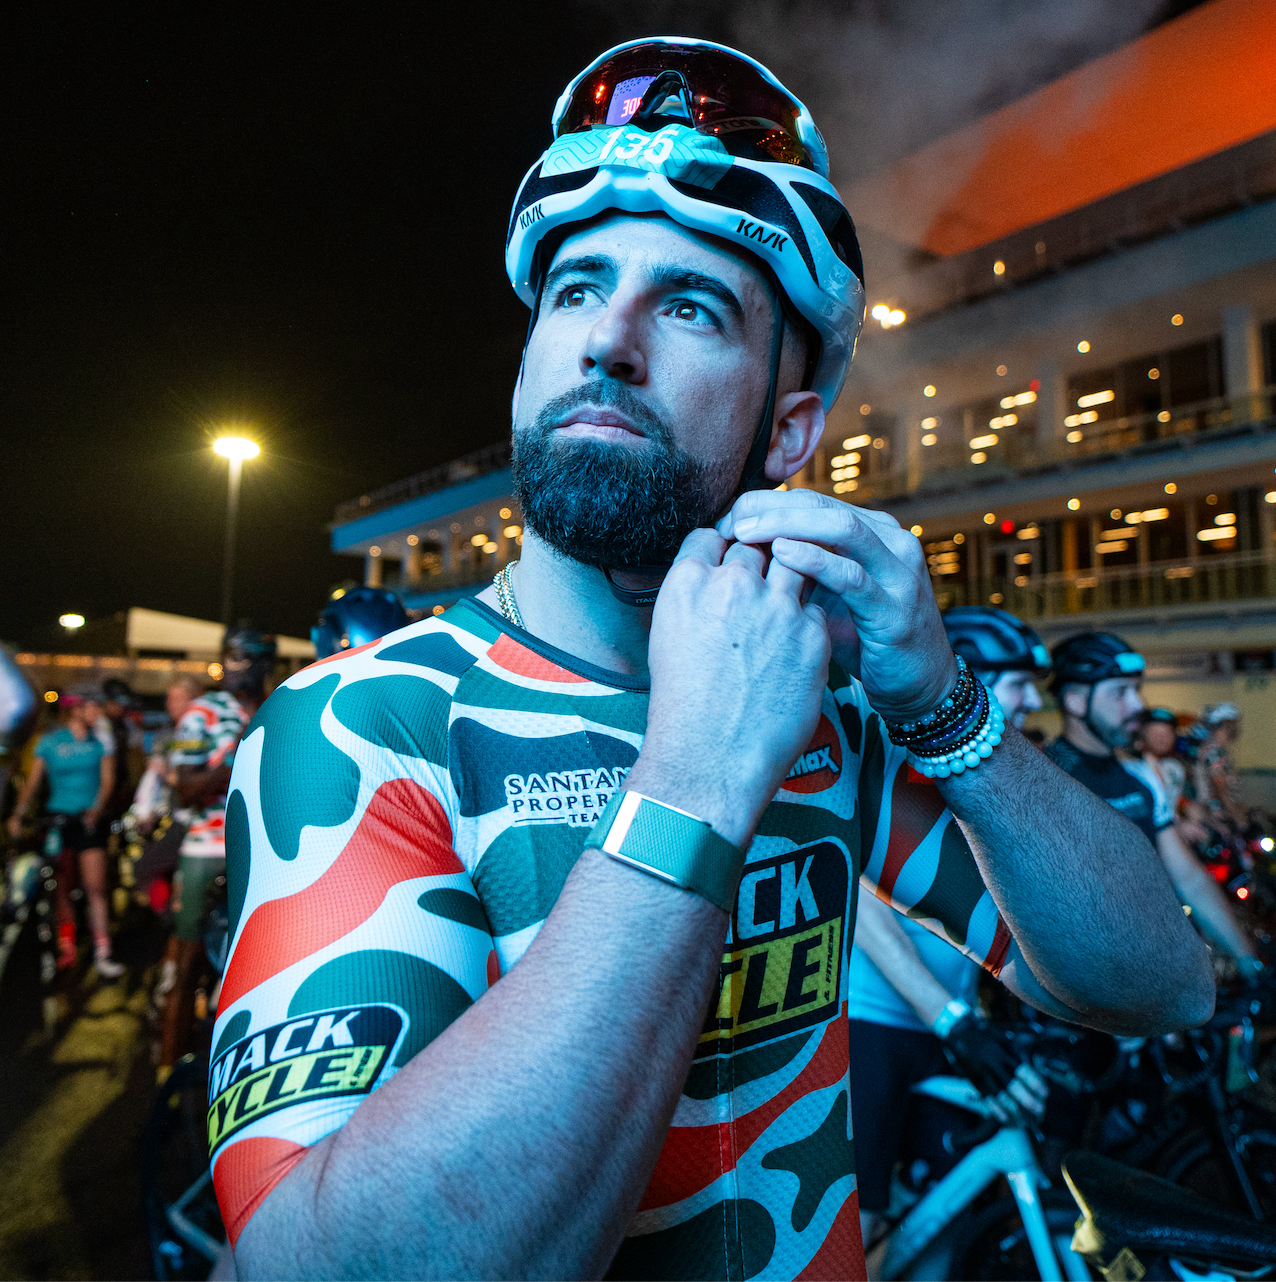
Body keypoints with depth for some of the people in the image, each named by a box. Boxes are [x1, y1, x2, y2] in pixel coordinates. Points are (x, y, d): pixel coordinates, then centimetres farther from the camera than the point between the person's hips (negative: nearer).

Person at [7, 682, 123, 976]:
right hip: (58, 819, 0)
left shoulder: (101, 739, 4)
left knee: (95, 888, -6)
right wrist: (18, 813, -15)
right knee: (62, 888, 6)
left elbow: (107, 778, -1)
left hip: (89, 820, 0)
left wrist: (97, 807, -17)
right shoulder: (50, 741, 1)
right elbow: (33, 781, -2)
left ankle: (102, 954, -3)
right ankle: (66, 949, 19)